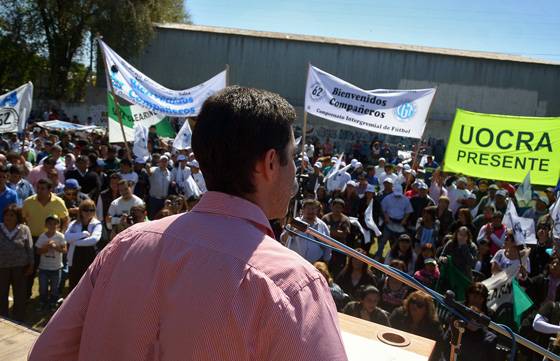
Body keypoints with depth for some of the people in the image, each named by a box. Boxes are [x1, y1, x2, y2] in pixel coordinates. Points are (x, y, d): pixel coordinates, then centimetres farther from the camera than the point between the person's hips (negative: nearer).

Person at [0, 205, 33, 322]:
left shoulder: (24, 230, -4)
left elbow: (29, 248, -1)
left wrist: (31, 265, -4)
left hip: (20, 267, -1)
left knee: (20, 294, 6)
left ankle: (18, 320, 18)